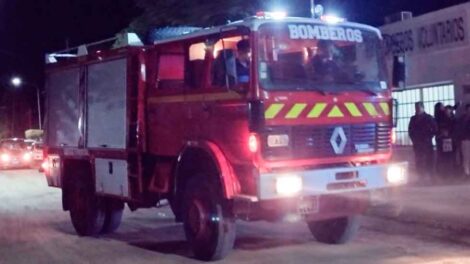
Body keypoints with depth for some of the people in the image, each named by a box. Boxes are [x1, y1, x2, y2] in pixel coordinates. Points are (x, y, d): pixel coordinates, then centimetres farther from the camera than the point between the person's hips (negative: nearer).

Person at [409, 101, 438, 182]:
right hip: (417, 144, 3)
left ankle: (429, 177, -1)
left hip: (427, 143, -3)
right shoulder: (413, 119, 10)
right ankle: (420, 177, 6)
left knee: (428, 160, -5)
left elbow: (435, 129, 0)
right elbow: (410, 131, 16)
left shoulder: (429, 118, 1)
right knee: (418, 161, 1)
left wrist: (429, 138, -6)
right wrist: (413, 139, 4)